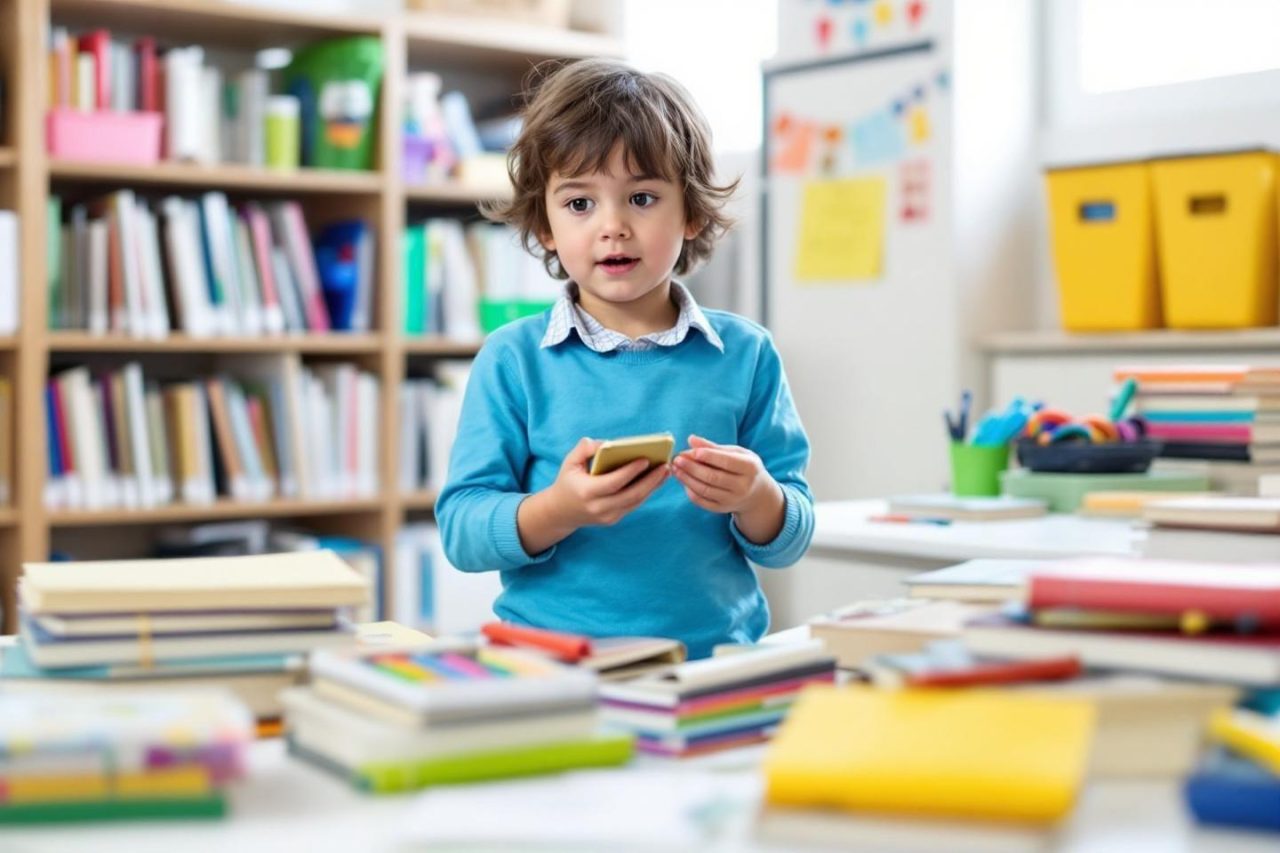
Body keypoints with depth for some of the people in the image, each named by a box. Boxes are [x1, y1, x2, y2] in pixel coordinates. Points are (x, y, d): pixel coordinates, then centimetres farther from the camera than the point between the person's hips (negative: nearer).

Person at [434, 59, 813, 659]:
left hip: (716, 655, 3)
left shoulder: (746, 355, 8)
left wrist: (755, 497, -11)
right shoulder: (513, 361, 4)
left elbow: (789, 543, 10)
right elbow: (460, 532, -1)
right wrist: (559, 509, -18)